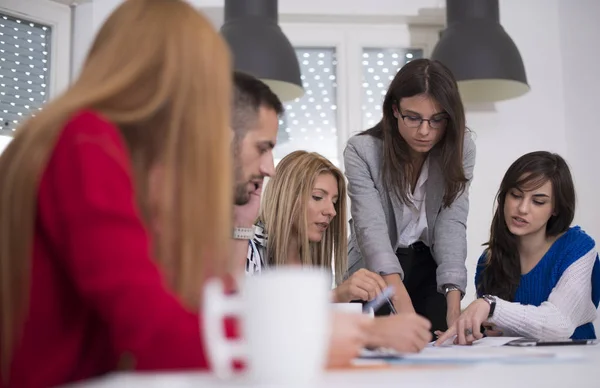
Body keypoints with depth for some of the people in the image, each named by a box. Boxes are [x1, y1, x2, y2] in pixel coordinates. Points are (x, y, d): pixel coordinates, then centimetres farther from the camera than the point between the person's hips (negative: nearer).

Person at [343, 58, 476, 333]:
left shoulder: (460, 149, -12)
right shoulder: (361, 151, -21)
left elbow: (452, 224, -19)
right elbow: (371, 228, -31)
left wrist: (454, 305, -33)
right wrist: (402, 301, -47)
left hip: (430, 268, 2)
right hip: (375, 274, -2)